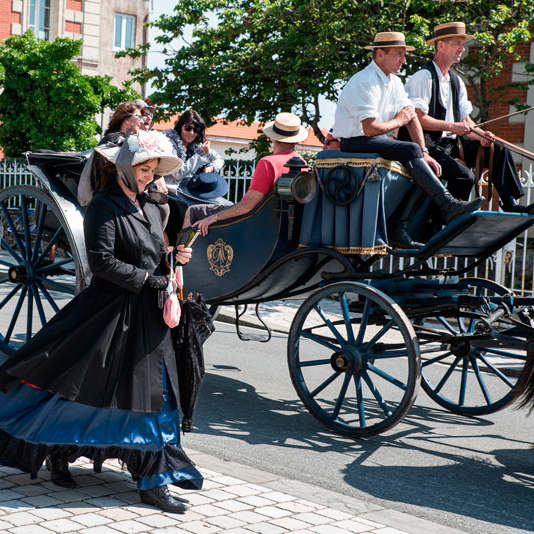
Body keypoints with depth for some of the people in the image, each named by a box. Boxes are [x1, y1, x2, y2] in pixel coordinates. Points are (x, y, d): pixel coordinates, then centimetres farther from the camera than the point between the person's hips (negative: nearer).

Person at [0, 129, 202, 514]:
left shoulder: (150, 208, 14)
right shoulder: (104, 207, -10)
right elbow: (102, 261, -19)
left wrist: (174, 256, 1)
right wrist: (147, 278, -17)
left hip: (148, 316, 8)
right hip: (111, 312, -8)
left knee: (154, 394, 9)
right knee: (82, 387, -2)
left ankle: (154, 481, 17)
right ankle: (57, 454, 18)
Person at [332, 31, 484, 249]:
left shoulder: (395, 82, 13)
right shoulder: (364, 83, -16)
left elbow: (411, 118, 9)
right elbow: (370, 128, -23)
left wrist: (424, 154, -3)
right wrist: (399, 121, -6)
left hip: (379, 141, 9)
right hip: (355, 144, -9)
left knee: (423, 165, -11)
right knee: (411, 150, -27)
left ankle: (398, 229, -15)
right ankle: (449, 206, -27)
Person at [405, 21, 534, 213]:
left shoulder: (456, 81, 17)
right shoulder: (423, 77, -10)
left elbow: (465, 120, 15)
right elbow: (418, 119, -18)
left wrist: (481, 135, -5)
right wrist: (452, 127, -22)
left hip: (452, 145, 9)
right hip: (428, 146, -9)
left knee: (499, 150, -2)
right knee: (465, 175, -29)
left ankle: (511, 205, -5)